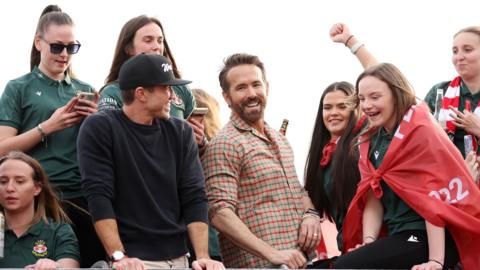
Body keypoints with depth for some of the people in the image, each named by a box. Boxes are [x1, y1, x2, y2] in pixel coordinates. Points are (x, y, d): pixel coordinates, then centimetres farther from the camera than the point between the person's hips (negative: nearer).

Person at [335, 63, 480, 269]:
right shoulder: (372, 139, 12)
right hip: (398, 234, 7)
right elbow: (373, 197, 8)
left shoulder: (421, 132, -11)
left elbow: (433, 198, -16)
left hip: (428, 238, -7)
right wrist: (368, 243, -7)